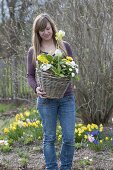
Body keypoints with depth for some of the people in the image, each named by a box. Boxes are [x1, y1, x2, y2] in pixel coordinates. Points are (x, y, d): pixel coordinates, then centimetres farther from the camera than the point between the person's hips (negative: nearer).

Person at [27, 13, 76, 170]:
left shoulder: (64, 46, 6)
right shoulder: (33, 51, 4)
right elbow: (30, 76, 5)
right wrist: (36, 88, -14)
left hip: (67, 98, 1)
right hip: (46, 99, -1)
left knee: (69, 138, 2)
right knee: (49, 138, 6)